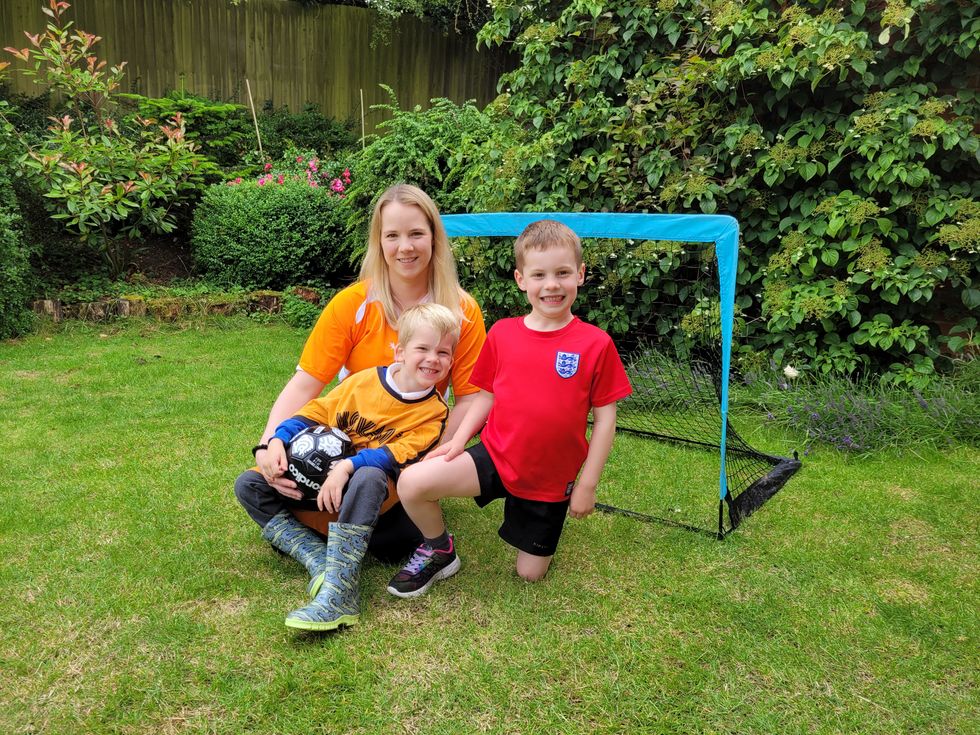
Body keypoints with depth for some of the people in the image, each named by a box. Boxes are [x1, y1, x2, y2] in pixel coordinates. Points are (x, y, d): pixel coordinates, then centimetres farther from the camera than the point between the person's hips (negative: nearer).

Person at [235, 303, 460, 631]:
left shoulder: (434, 412, -9)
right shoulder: (365, 379, -1)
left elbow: (398, 454, -21)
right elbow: (316, 412, 4)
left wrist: (348, 466, -34)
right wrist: (278, 440, -12)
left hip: (362, 492, -4)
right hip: (319, 477, 5)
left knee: (369, 478, -40)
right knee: (248, 486, -7)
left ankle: (338, 592, -43)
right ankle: (319, 559, -23)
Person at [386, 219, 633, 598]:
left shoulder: (595, 343, -12)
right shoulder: (501, 334, -5)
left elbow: (605, 418, -6)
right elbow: (487, 395, 7)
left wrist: (587, 484, -6)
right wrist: (459, 438, -8)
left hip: (551, 480, -1)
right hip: (495, 456, 1)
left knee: (530, 573, 10)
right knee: (412, 482, -21)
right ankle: (439, 550, 10)